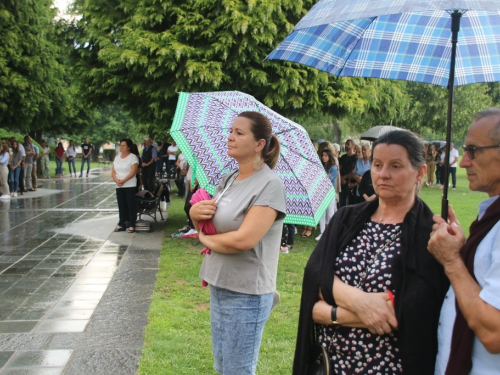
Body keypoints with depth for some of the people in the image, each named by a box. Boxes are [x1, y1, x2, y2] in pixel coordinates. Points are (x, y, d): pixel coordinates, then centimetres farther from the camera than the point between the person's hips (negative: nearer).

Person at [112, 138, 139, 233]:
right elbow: (113, 171, 10)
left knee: (131, 205, -3)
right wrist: (116, 180, -9)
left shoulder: (133, 157, -4)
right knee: (121, 205, 8)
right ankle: (121, 224, 15)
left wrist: (123, 180, -19)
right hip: (119, 186, 5)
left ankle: (131, 225, 2)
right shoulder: (117, 157, 15)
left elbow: (133, 172, -14)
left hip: (130, 185, -5)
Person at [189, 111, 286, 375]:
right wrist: (196, 213, -9)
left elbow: (244, 239, -26)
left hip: (246, 294, -8)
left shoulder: (269, 185, -17)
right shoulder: (228, 180, 8)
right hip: (219, 286, 8)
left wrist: (206, 239, -9)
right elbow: (205, 224, 15)